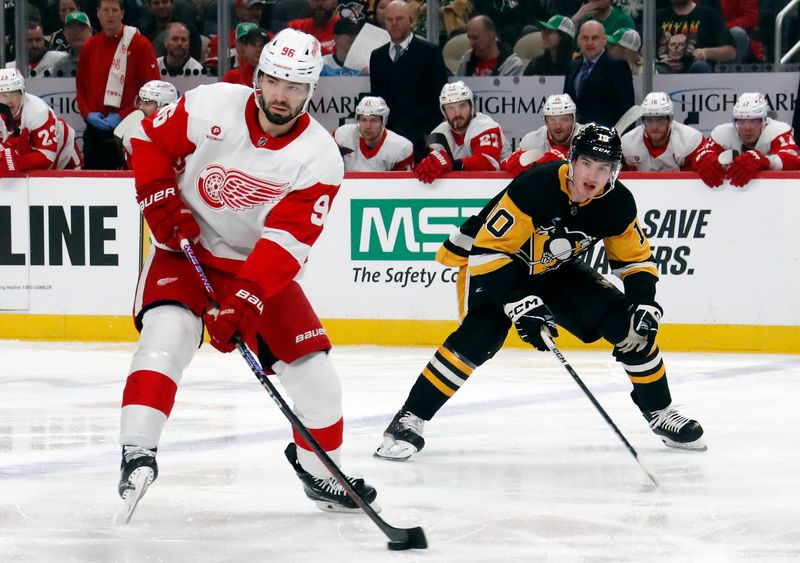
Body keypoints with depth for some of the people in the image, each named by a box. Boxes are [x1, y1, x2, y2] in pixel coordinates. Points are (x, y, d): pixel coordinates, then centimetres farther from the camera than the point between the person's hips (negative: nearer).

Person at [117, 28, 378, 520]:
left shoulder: (320, 158, -18)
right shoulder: (210, 107, -16)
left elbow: (287, 241, -25)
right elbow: (150, 140, 0)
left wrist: (241, 303, -35)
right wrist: (163, 203, -12)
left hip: (259, 264, 1)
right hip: (187, 247, -1)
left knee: (311, 365, -2)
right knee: (167, 331, -28)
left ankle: (322, 468, 21)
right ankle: (137, 451, -28)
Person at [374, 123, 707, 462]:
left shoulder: (617, 203, -17)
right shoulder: (534, 187, -34)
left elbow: (636, 259, -2)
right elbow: (488, 251, -31)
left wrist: (645, 304, -19)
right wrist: (519, 302, -39)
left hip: (559, 272, 5)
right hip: (501, 268, -5)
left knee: (632, 326, -7)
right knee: (482, 333, -29)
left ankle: (660, 412, 14)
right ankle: (408, 420, -22)